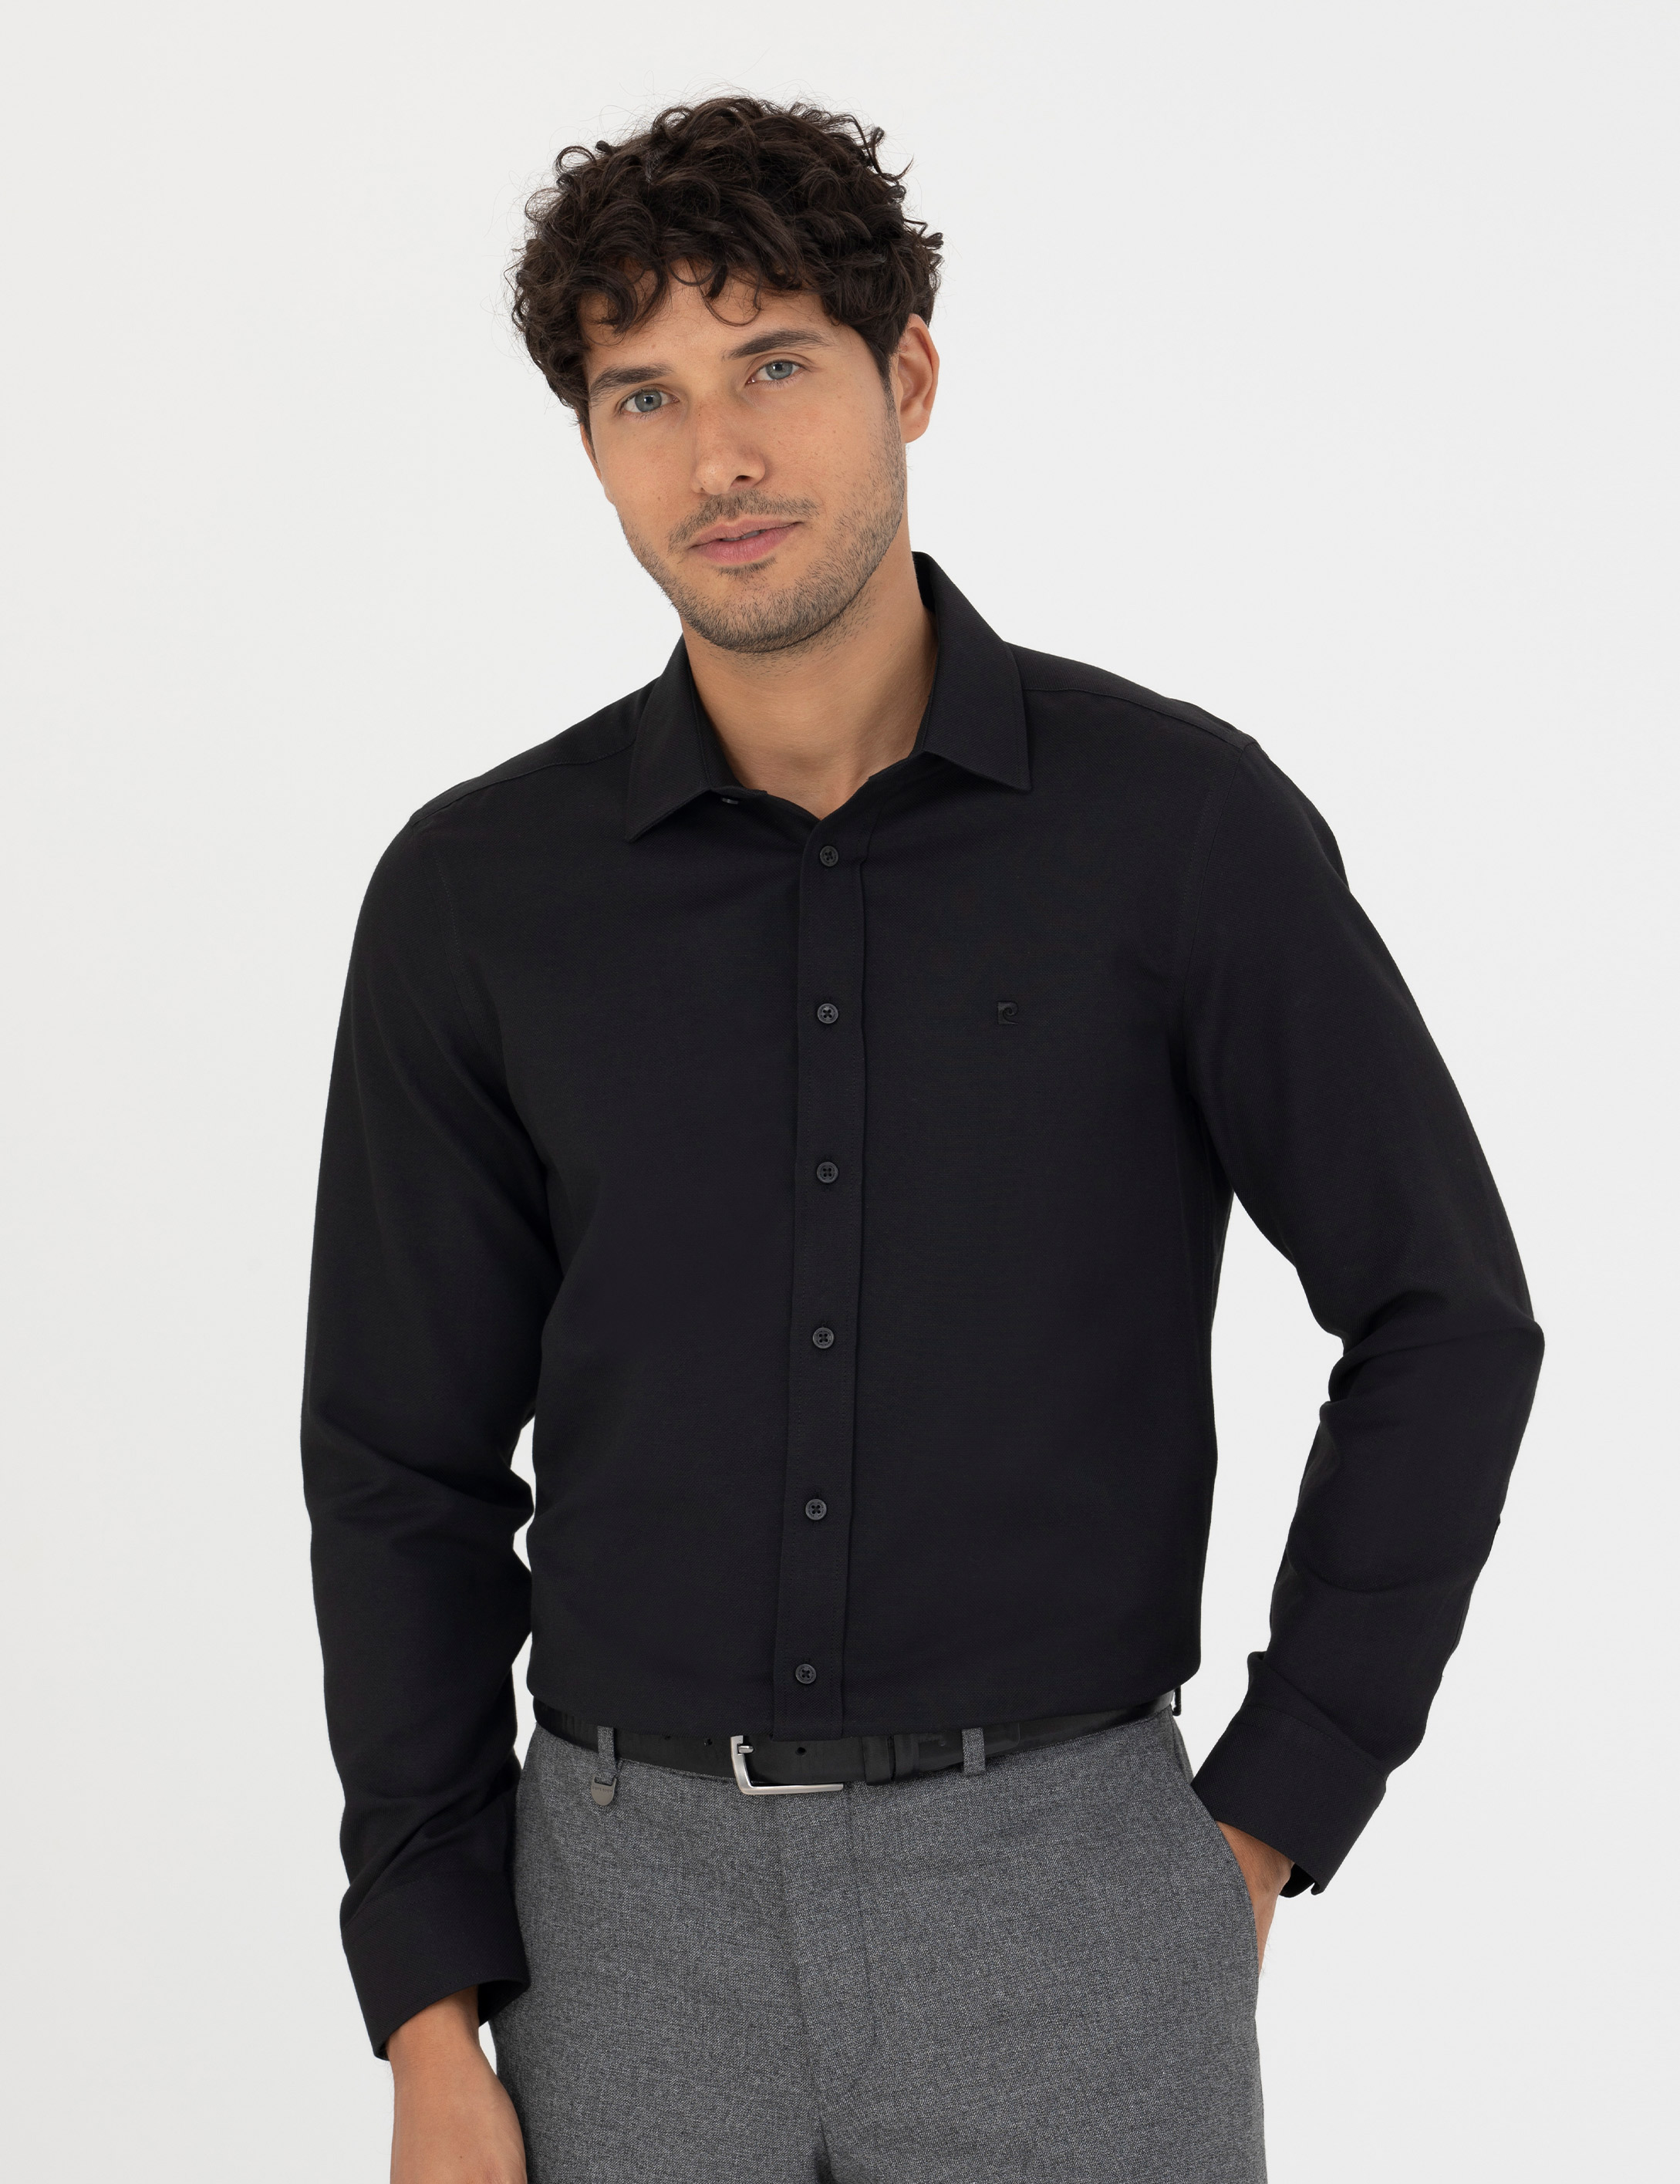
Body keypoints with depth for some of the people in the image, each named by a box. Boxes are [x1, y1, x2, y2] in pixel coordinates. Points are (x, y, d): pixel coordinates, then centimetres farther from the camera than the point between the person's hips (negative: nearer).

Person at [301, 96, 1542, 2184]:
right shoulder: (475, 894, -2)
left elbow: (1445, 1320, 1)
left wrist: (1273, 1823, -2)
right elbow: (407, 1461, 2)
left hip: (1064, 1898, -1)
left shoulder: (1181, 820, -7)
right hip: (638, 1909, 2)